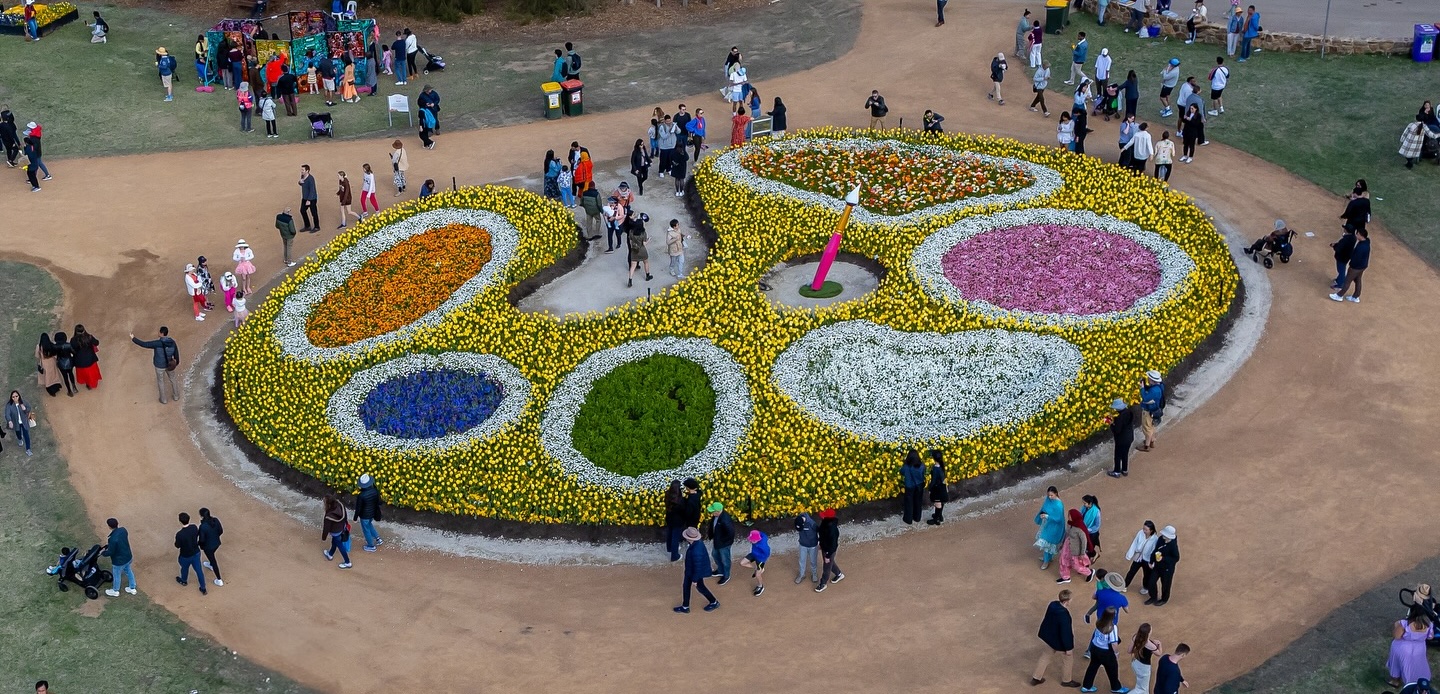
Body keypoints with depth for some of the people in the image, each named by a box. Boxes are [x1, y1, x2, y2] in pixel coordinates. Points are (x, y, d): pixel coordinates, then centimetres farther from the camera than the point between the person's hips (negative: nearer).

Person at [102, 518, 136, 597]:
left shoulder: (113, 539, -37)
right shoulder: (123, 530, -14)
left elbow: (110, 552, -24)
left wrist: (103, 553, -3)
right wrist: (108, 545, 11)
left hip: (119, 561, -6)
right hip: (128, 557, 6)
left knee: (116, 575, 21)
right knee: (128, 571, 30)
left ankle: (115, 591, 47)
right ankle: (132, 588, 49)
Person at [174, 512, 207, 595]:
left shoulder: (179, 535, -35)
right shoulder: (194, 527, -19)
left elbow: (177, 546, -18)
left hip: (186, 556, -3)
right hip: (196, 553, 3)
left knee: (184, 568, 28)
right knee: (199, 570, 20)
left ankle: (184, 581, 58)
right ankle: (203, 588, 33)